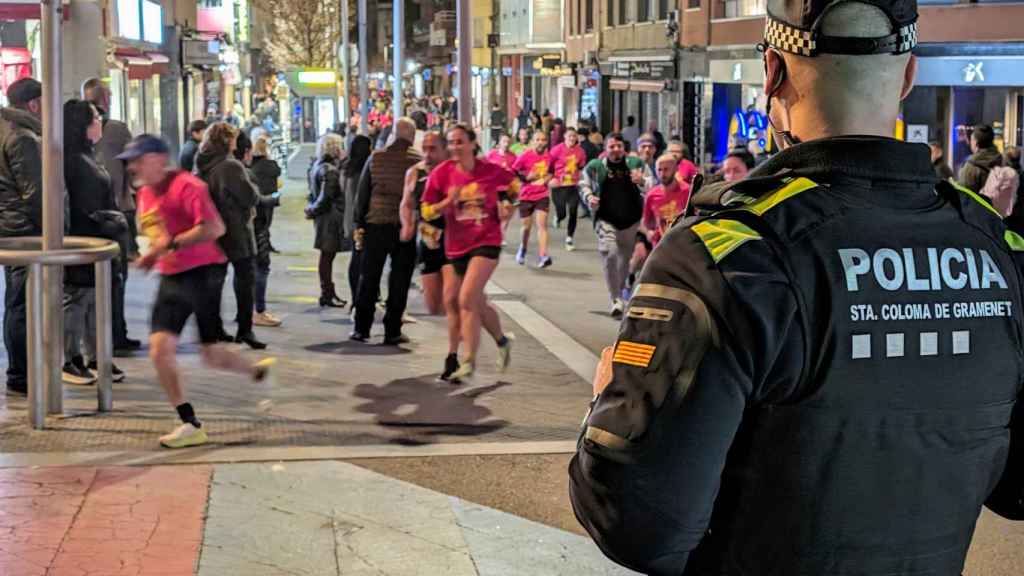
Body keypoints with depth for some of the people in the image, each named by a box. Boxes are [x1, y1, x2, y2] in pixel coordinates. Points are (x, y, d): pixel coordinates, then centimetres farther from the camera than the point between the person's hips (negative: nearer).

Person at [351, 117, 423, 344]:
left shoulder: (376, 158, 2)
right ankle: (392, 331, 5)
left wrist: (359, 223, 10)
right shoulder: (419, 161, -5)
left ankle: (362, 328, 12)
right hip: (406, 227, -2)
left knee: (369, 277, 11)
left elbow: (362, 192, 4)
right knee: (399, 280, 5)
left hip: (376, 225, 2)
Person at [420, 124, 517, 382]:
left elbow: (513, 183, 18)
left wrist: (507, 204, 4)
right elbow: (426, 211, -1)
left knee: (466, 299, -17)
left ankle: (468, 362, -11)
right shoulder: (441, 173, -4)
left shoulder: (491, 171, -5)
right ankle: (502, 341, 37)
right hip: (456, 246, 3)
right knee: (477, 303, 11)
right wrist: (448, 201, -16)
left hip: (486, 243, -3)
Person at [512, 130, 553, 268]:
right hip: (526, 196, -1)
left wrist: (546, 179, -2)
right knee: (526, 226, 9)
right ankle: (522, 250, 36)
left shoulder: (549, 157, -1)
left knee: (542, 224, -12)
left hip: (542, 195, 1)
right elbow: (512, 172, -3)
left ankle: (542, 255, -17)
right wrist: (526, 177, -14)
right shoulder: (525, 156, -10)